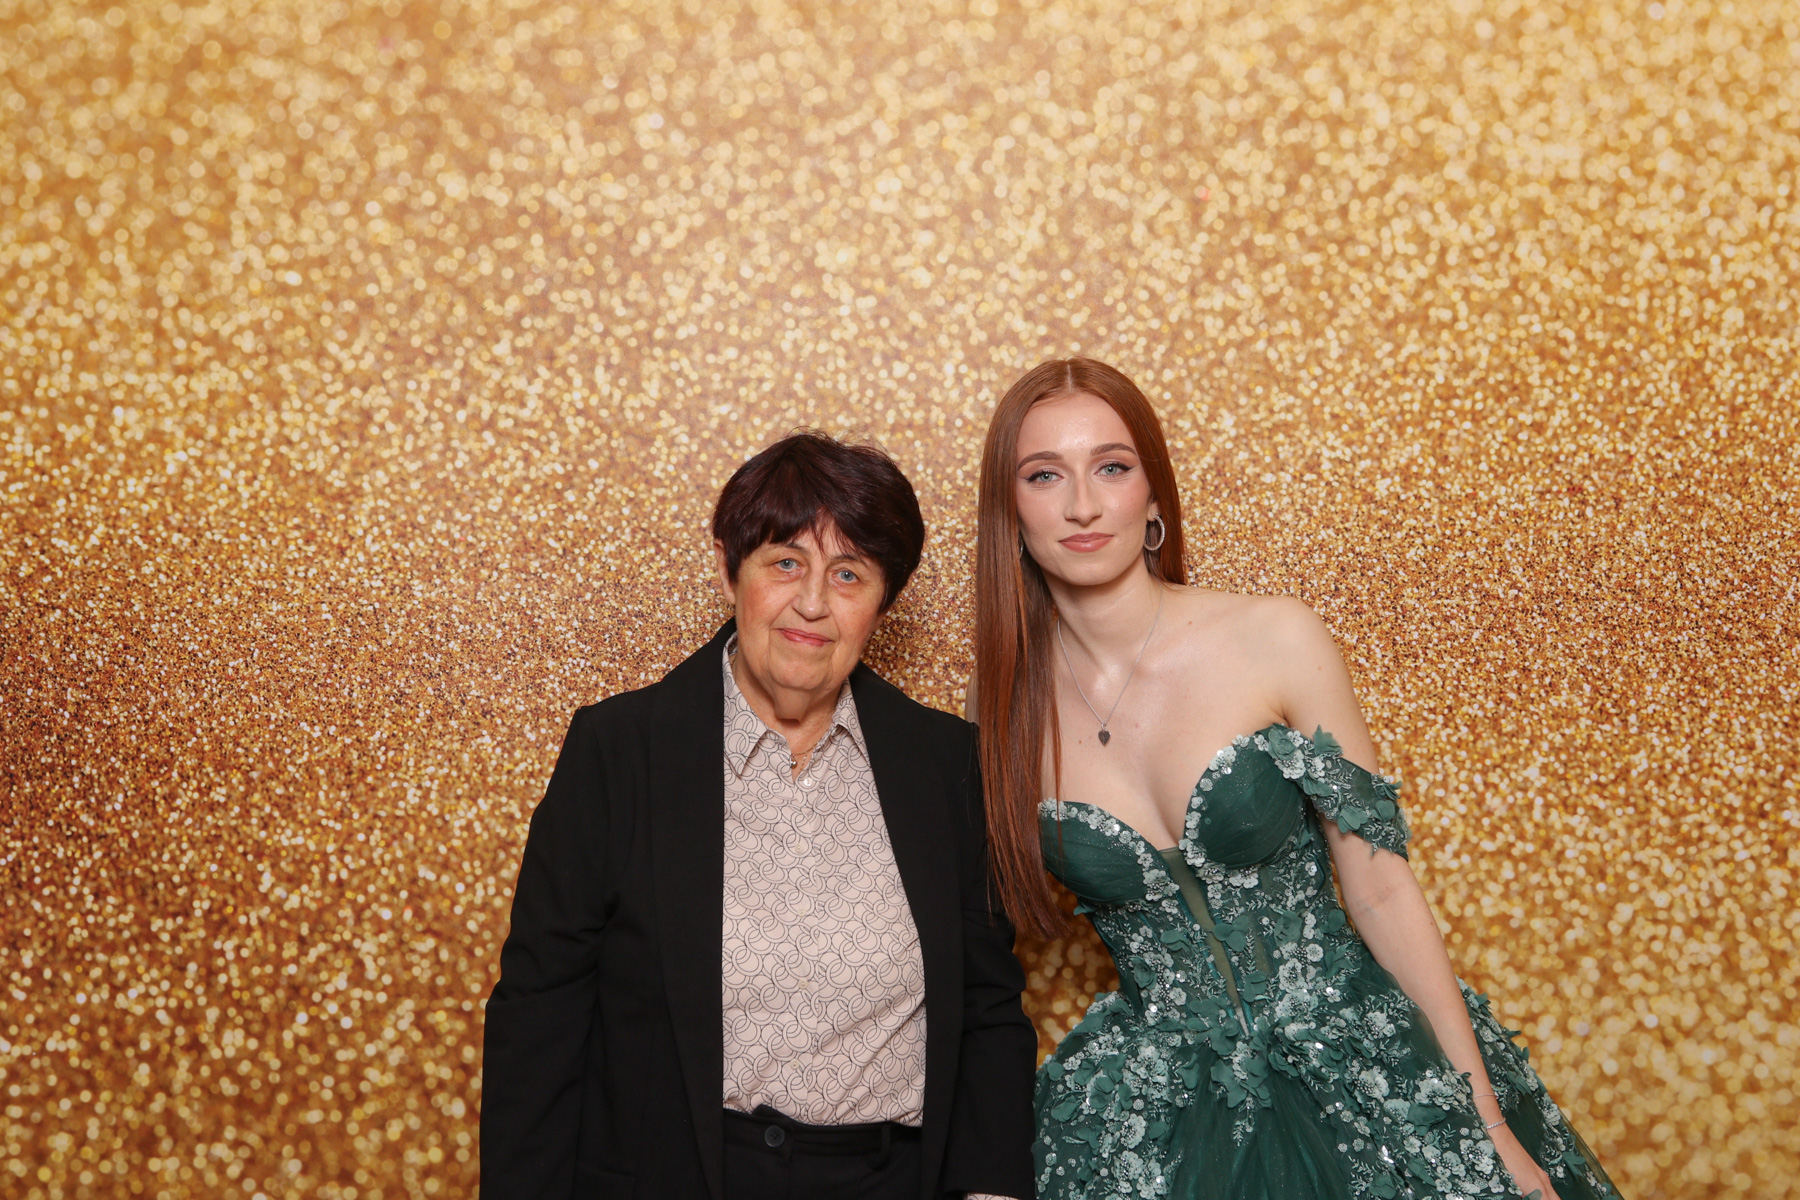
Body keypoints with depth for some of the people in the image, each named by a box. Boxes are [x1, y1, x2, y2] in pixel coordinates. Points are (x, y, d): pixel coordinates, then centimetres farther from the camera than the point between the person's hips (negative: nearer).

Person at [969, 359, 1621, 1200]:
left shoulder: (1279, 642, -11)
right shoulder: (1004, 707, -6)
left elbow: (1381, 889, -6)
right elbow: (1004, 922, 5)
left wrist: (1490, 1126, -4)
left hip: (1357, 1064, -1)